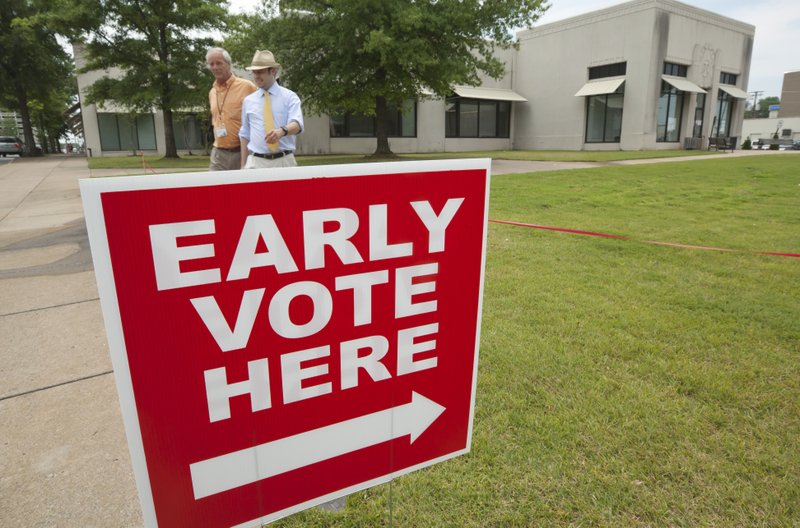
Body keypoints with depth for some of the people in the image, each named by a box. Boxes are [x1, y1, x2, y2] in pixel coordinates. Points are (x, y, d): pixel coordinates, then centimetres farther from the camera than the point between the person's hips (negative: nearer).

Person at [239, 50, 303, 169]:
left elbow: (297, 123, -14)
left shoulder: (289, 97, 4)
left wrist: (282, 131, -36)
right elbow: (245, 134, 16)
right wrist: (243, 165, 11)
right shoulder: (248, 101, 13)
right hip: (256, 162, 2)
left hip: (284, 161, -2)